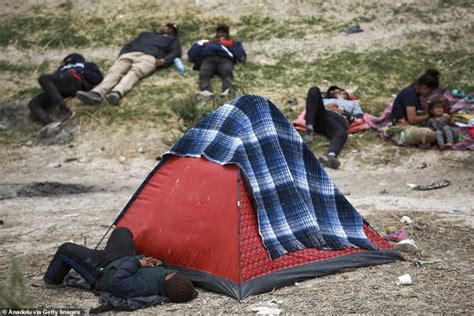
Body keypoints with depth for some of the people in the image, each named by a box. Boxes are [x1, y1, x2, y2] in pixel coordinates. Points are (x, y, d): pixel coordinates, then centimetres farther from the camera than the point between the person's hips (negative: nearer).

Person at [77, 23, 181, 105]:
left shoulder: (172, 40, 33)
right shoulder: (146, 34, 43)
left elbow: (176, 52, 13)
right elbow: (129, 45, 31)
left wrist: (163, 60, -9)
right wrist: (120, 56, 9)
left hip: (149, 57, -3)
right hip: (130, 54, 3)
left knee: (134, 72, -37)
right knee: (115, 71, -29)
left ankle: (117, 93, -65)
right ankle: (96, 93, -55)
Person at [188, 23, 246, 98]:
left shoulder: (232, 43, 36)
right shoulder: (207, 43, 39)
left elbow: (241, 56, 18)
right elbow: (191, 54, 28)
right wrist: (200, 44, 20)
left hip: (224, 59, -1)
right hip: (208, 59, 1)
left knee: (227, 72, -36)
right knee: (204, 74, -33)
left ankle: (227, 90, -61)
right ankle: (206, 91, -59)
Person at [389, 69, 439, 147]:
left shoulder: (415, 92, 9)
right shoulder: (410, 93, -19)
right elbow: (412, 119, -23)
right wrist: (428, 115, -9)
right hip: (402, 131, -10)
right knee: (431, 135, -31)